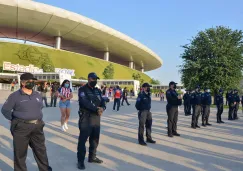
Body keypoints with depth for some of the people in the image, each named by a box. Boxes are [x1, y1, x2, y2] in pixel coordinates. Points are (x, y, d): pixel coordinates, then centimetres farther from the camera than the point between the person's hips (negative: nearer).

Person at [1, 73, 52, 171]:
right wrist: (15, 120, -3)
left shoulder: (37, 95, 9)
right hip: (21, 128, -5)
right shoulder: (15, 96, -7)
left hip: (37, 127, 5)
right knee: (20, 153, 8)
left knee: (41, 151, 14)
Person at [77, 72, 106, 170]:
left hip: (96, 118, 7)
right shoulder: (82, 90, -7)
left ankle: (92, 157, 32)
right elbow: (85, 103, -21)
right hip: (86, 118, -7)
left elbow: (102, 102, 6)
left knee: (95, 139, 16)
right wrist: (96, 109, -23)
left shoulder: (98, 91, 14)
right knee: (82, 140, 0)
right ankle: (80, 161, 10)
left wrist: (102, 108, -17)